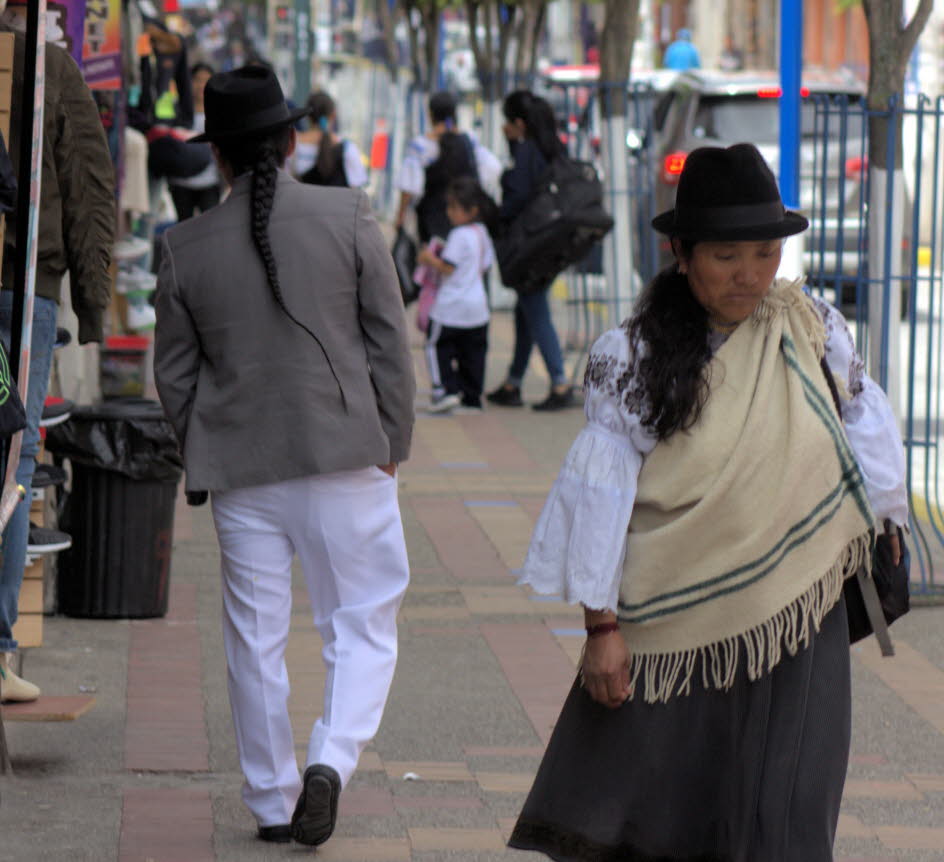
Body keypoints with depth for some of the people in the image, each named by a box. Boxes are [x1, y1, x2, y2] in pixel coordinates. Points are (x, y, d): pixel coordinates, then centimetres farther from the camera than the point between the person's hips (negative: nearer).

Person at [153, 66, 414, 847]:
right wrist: (393, 440, 7)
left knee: (256, 636, 11)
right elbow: (389, 340, -3)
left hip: (240, 465, 2)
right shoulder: (348, 217, -6)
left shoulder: (186, 247, 0)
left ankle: (273, 800, 17)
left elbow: (175, 374, 7)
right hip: (345, 455, -2)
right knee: (364, 622, 7)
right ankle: (331, 760, -14)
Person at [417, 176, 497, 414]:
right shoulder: (482, 234, 8)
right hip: (478, 304, 8)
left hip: (451, 305, -8)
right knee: (473, 351, 12)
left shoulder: (459, 236, -17)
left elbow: (447, 268, -21)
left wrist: (430, 259, -4)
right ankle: (472, 397, 16)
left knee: (437, 345, 3)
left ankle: (445, 390, -7)